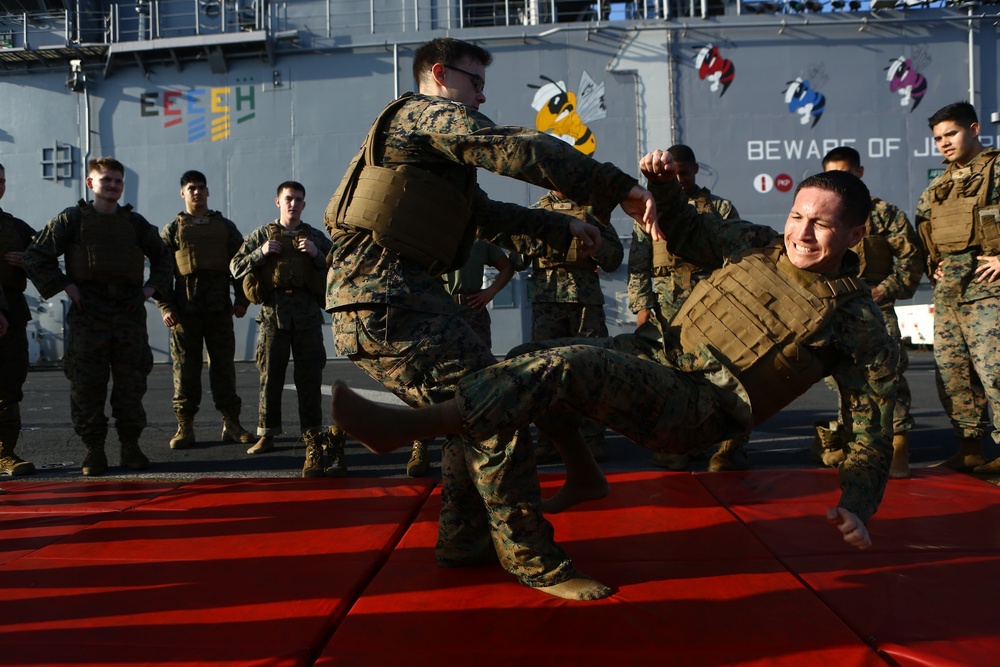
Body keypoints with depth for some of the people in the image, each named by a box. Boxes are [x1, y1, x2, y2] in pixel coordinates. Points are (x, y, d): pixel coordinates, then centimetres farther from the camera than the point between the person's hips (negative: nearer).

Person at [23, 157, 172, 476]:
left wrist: (151, 288, 11)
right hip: (88, 314, -2)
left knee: (131, 383, 4)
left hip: (129, 312, 2)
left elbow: (162, 259, 25)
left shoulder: (135, 222, 13)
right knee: (87, 384, 0)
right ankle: (93, 449, 9)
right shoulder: (72, 219, 4)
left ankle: (130, 446, 14)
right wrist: (65, 286, -5)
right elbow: (35, 256, 3)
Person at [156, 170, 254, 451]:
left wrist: (242, 300, 1)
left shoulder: (225, 226, 12)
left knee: (224, 365, 4)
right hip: (185, 309, -1)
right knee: (185, 367, 1)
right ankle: (185, 426, 8)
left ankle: (231, 424, 10)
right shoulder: (172, 229, 7)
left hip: (219, 308, 1)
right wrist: (165, 307, -7)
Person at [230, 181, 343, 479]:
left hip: (308, 315, 0)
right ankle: (267, 433, 12)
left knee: (310, 377, 0)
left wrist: (317, 255, -8)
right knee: (270, 376, 2)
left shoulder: (316, 237, 14)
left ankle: (313, 438, 4)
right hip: (274, 312, 0)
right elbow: (236, 267, 8)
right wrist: (261, 253, -6)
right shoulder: (262, 235, 12)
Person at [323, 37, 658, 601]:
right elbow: (520, 150, -14)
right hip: (388, 304, -11)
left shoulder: (432, 147, 30)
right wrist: (620, 187, -14)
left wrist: (564, 230, 15)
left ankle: (466, 539, 28)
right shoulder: (429, 112, -1)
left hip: (398, 302, 11)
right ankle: (533, 560, -4)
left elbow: (490, 216, 25)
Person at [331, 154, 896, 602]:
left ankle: (406, 426, -28)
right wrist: (665, 184, 3)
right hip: (656, 348, 8)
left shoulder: (859, 323, -4)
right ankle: (583, 475, 19)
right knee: (533, 358, 6)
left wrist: (858, 505, -18)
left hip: (697, 407, -8)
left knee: (564, 369, -29)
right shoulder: (759, 246, 10)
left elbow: (873, 426, -3)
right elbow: (688, 235, 23)